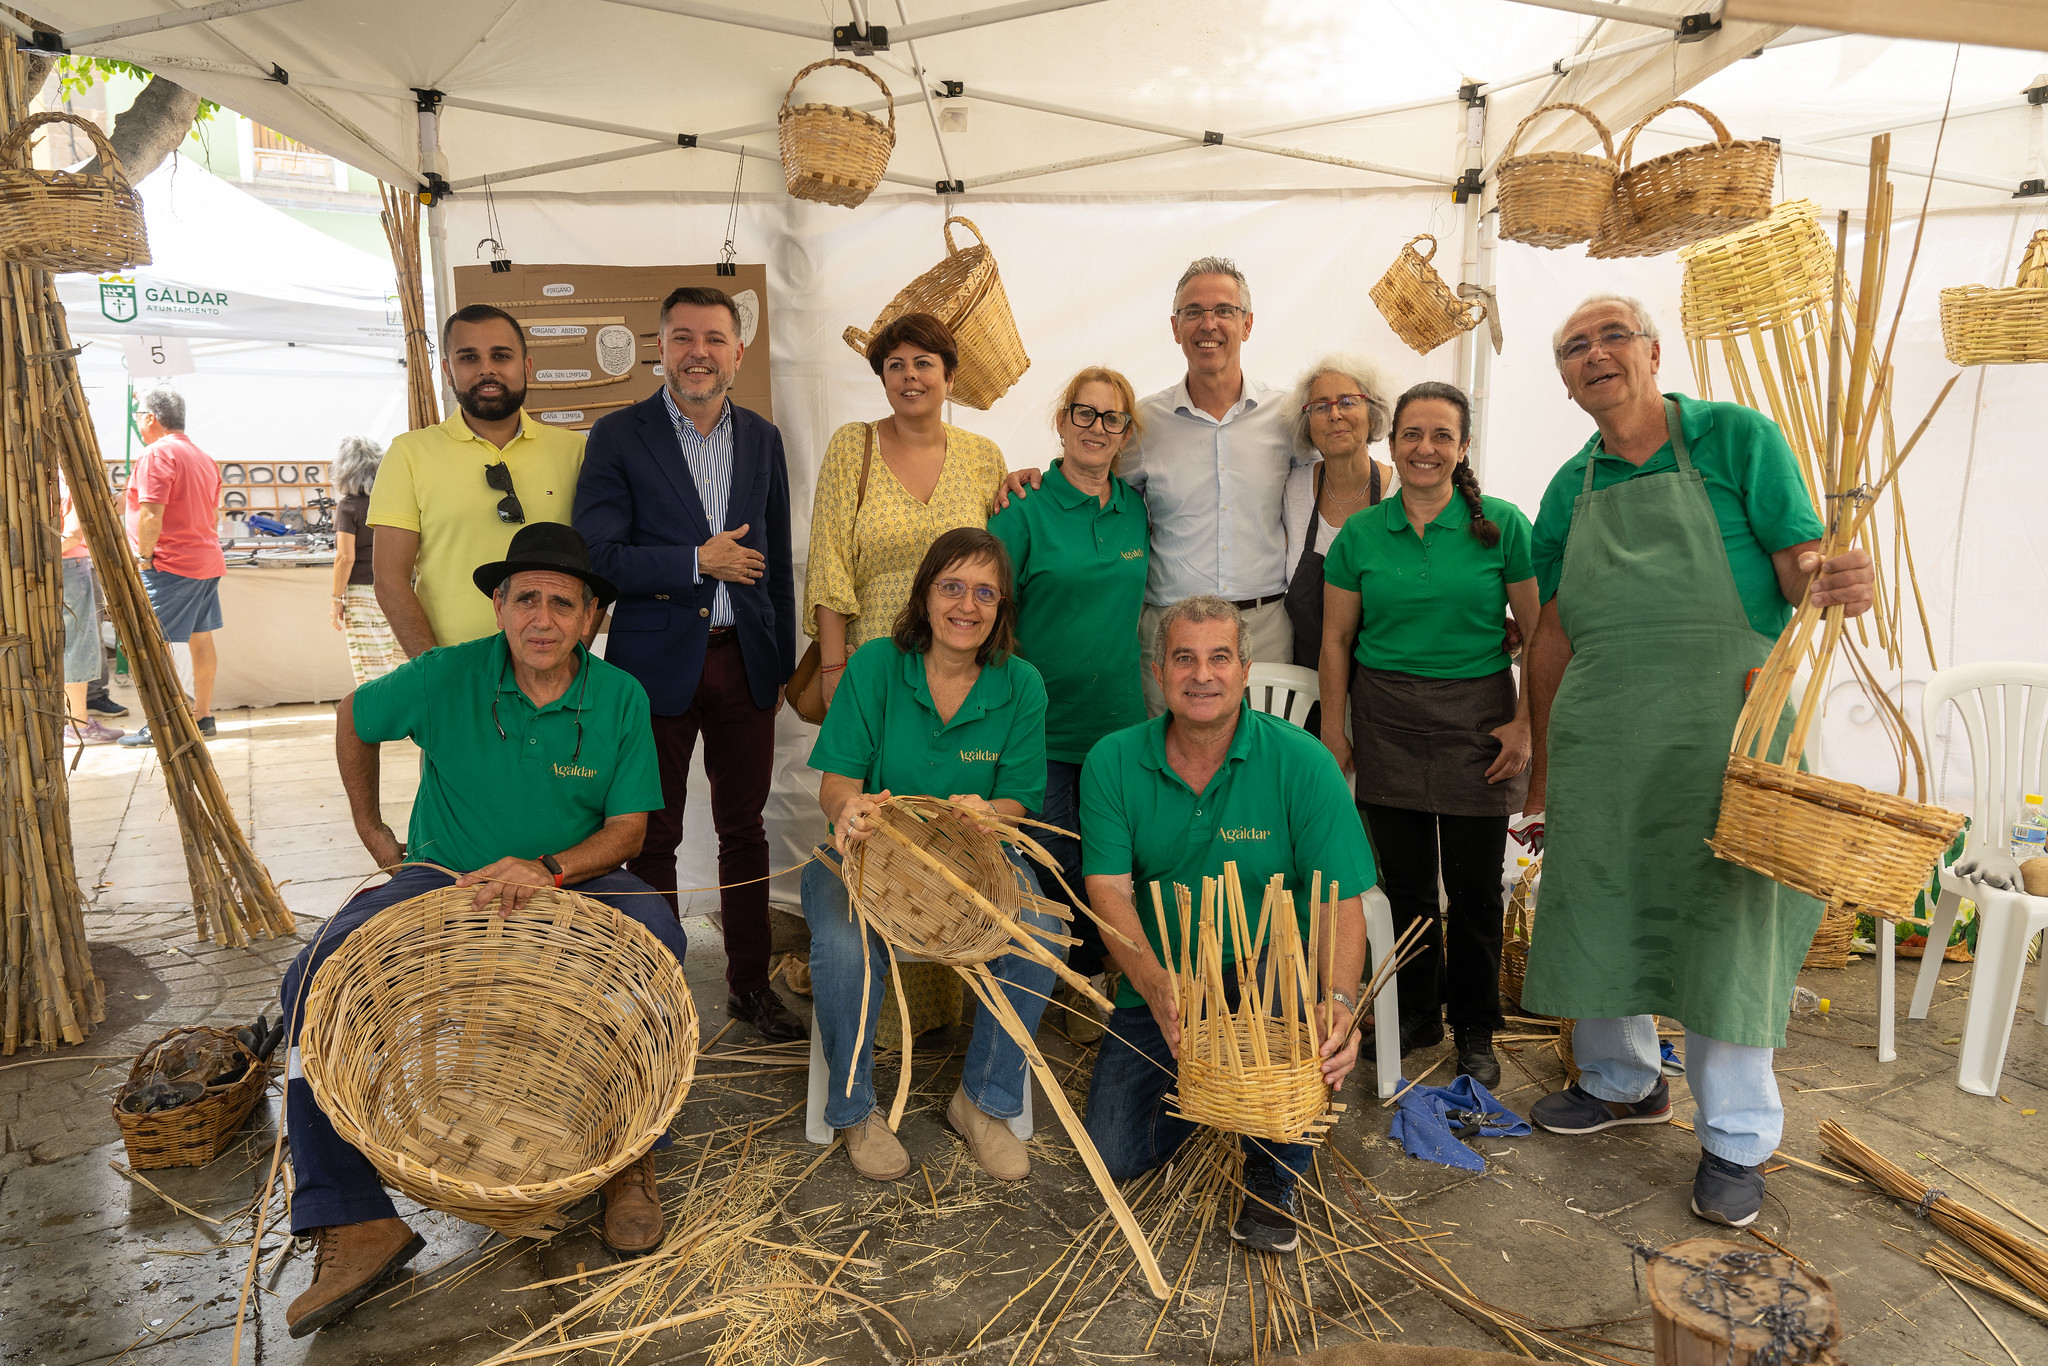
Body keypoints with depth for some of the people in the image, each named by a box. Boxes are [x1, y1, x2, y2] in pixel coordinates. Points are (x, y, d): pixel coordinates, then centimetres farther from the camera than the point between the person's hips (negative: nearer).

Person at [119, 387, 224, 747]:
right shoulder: (204, 458, 16)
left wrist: (144, 557, -13)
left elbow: (151, 516, -20)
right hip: (207, 561, 9)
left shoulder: (156, 454, -12)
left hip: (169, 565, -9)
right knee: (201, 638, 12)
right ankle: (203, 716, 17)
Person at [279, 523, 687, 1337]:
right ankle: (354, 1223, -15)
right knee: (313, 982, -22)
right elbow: (353, 719, 11)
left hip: (573, 879, -1)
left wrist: (547, 870, -24)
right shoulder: (444, 678, -10)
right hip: (443, 879, 1)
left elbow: (627, 829, -7)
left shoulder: (619, 698, -8)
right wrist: (369, 827, 14)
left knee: (656, 943, -31)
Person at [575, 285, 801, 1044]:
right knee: (652, 836, 9)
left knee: (744, 830, 12)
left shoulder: (762, 438, 8)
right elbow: (595, 555, -11)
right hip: (657, 662, -3)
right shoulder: (619, 436, -4)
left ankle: (750, 983, 26)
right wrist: (698, 561, -15)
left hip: (744, 661, 3)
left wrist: (782, 662, 11)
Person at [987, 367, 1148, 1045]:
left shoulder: (1136, 509, 8)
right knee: (1049, 862, 3)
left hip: (1119, 721, 5)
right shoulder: (1025, 509, -7)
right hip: (1043, 722, -4)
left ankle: (1085, 982, 31)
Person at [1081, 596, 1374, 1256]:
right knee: (1115, 1154, -7)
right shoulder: (1113, 762, -7)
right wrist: (1155, 985, -32)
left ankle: (1273, 1170, -3)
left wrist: (1339, 1002, -36)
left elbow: (1341, 903, -17)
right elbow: (1109, 890, -14)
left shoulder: (1301, 762, -13)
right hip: (1157, 987, 2)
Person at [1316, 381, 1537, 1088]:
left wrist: (1525, 725, -6)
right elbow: (1335, 640, 6)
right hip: (1386, 720, 2)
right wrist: (1332, 732, 3)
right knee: (1405, 880, 9)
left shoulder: (1502, 525, -2)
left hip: (1476, 718, -1)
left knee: (1474, 885, 4)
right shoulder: (1359, 535, 3)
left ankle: (1475, 1030, 23)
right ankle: (1416, 1012, 29)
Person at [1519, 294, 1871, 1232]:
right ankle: (1623, 1082, 35)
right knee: (1600, 908, 12)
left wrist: (1838, 584, -31)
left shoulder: (1736, 438, -1)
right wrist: (1544, 761, 12)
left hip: (1719, 724, -4)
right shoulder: (1570, 489, 11)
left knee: (1724, 917, 0)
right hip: (1598, 731, 5)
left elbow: (1802, 571, -6)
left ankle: (1735, 1141, 19)